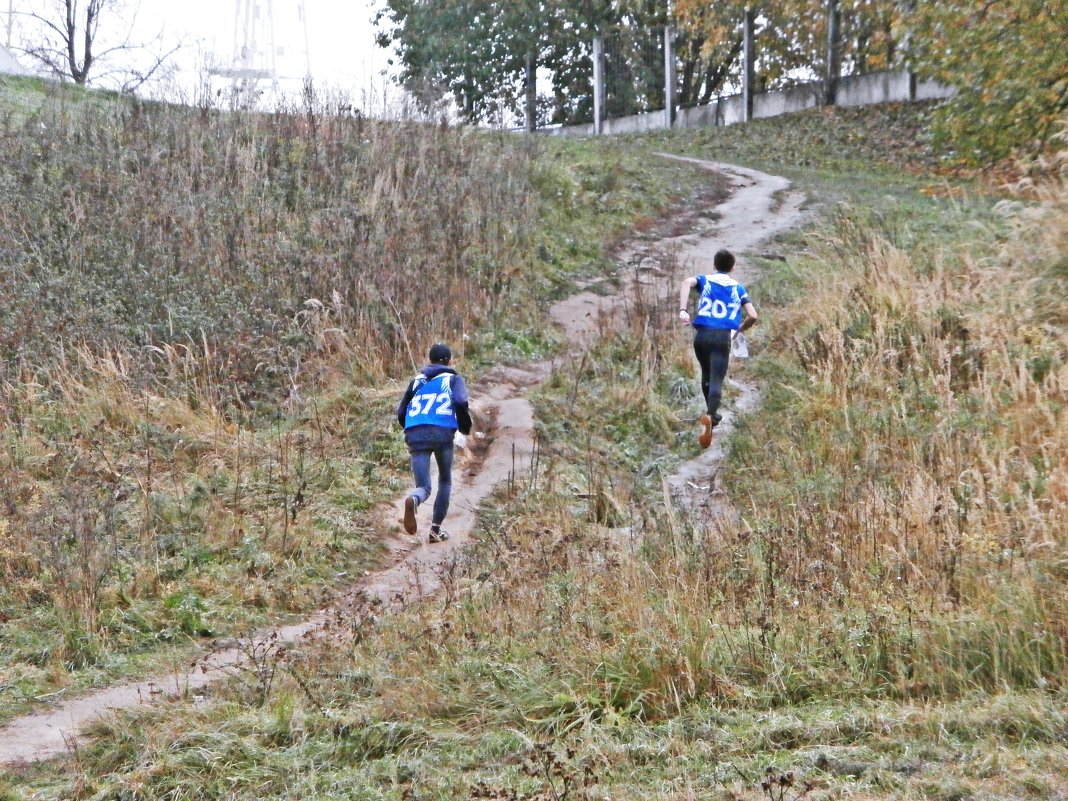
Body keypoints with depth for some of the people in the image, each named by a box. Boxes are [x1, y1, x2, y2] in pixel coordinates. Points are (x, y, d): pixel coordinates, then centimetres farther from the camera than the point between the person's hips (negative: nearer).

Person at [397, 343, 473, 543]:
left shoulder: (417, 380, 25)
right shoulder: (454, 379, 14)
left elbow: (401, 413, 21)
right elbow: (461, 403, -8)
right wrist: (466, 428, 7)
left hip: (415, 435, 2)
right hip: (442, 433, -2)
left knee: (423, 487, 2)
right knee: (445, 481, 20)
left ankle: (413, 500, -36)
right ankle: (436, 529, 16)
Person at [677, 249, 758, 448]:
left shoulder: (704, 280, 12)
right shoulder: (738, 288, 13)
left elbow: (686, 282, -12)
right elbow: (752, 316, 5)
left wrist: (683, 310, -18)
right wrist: (739, 330, 24)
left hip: (702, 334, 1)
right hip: (723, 336, -1)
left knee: (707, 375, 24)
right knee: (717, 380, -7)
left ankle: (712, 414, 34)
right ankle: (710, 415, -33)